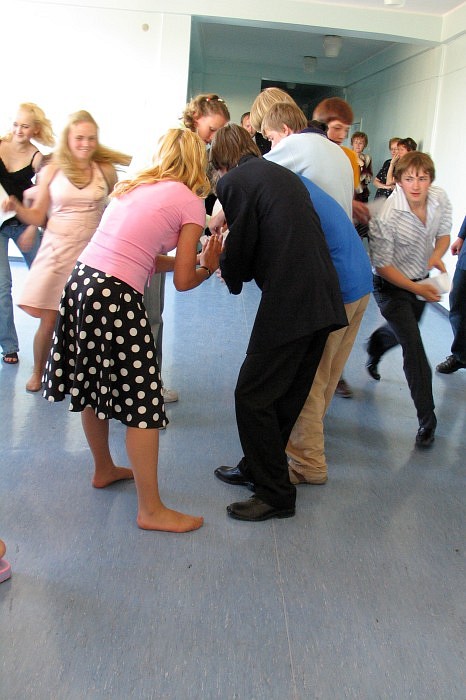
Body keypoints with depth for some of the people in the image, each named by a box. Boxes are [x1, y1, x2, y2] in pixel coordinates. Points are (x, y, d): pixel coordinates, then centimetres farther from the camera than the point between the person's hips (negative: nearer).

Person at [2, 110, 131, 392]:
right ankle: (38, 372, 23)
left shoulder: (106, 170, 5)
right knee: (49, 318, -1)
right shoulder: (51, 171, 4)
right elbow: (37, 216, 6)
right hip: (57, 249, 0)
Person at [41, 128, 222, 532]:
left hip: (81, 282, 8)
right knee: (142, 401, 1)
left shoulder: (136, 187, 19)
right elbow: (183, 282, -2)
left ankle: (104, 469, 42)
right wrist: (208, 267, 17)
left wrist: (190, 259, 22)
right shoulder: (191, 202, -2)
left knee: (94, 386, 22)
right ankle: (151, 510, 10)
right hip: (116, 297, -8)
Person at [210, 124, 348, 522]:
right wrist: (237, 268, 27)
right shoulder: (284, 174, 20)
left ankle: (276, 495, 11)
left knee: (252, 397, 1)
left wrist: (230, 274, 18)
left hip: (289, 303, -9)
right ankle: (258, 468, 34)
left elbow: (240, 248, -4)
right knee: (287, 395, 18)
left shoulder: (234, 181, -4)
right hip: (324, 300, 9)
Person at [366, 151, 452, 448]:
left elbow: (443, 234, 4)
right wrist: (416, 289, -29)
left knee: (402, 331, 28)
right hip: (391, 285, -6)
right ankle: (427, 420, -2)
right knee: (414, 349, -12)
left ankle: (374, 347, 64)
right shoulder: (387, 216, -30)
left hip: (421, 279, 6)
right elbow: (381, 265, -23)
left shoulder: (440, 198, -13)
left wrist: (437, 255, -19)